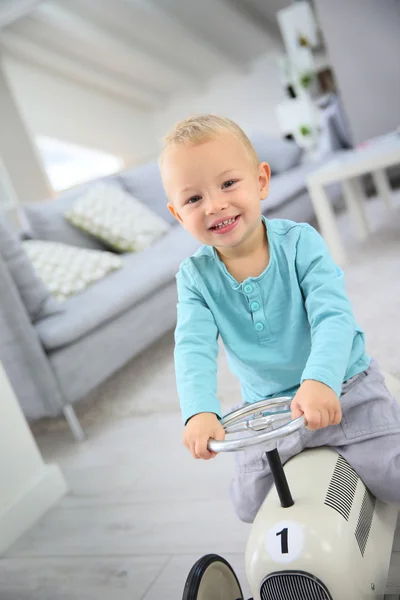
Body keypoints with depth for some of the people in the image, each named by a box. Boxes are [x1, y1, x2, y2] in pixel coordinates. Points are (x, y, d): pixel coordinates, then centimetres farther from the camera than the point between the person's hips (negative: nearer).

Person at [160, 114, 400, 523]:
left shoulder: (299, 241, -17)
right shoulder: (195, 276, -10)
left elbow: (333, 317, -26)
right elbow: (193, 346, -22)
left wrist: (320, 381, -45)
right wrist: (200, 411, -40)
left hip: (342, 392, -2)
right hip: (267, 409, 3)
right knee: (250, 505, 6)